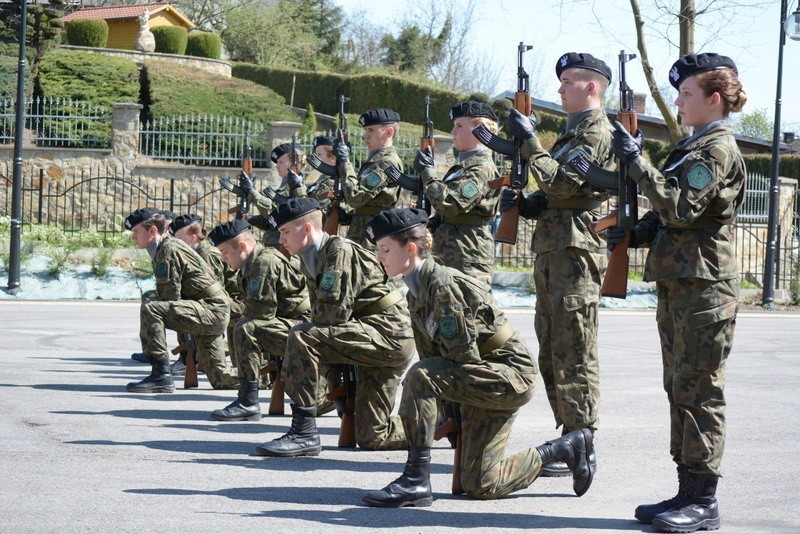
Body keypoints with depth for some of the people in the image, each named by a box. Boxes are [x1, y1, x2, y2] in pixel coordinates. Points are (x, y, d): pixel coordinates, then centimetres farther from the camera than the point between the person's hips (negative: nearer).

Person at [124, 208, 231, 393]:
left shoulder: (169, 249, -15)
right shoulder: (166, 247, 15)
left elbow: (171, 296, -19)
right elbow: (169, 296, 19)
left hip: (212, 310, -10)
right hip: (215, 315, 10)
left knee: (149, 308, -23)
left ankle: (161, 375, -24)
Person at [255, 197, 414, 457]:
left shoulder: (341, 251, -14)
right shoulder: (312, 261, 13)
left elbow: (336, 311, -23)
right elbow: (321, 316, 17)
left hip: (391, 333, -10)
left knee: (301, 337, -26)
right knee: (372, 438, 9)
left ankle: (304, 432, -21)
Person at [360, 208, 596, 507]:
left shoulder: (444, 286, -22)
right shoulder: (416, 294, 7)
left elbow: (464, 356, -23)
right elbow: (431, 355, 11)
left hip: (511, 375, -10)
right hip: (484, 382, 10)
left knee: (420, 375, -29)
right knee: (479, 486, 9)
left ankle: (416, 479, -23)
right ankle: (566, 448, 27)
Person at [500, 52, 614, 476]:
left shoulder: (596, 132, -9)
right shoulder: (573, 131, 22)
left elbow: (562, 185, -19)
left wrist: (528, 141, -14)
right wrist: (522, 202, 5)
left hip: (575, 253, -10)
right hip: (552, 253, 10)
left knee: (574, 356, -8)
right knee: (552, 355, 12)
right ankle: (569, 438, 18)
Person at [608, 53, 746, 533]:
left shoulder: (719, 149, -11)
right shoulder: (694, 146, 18)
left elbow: (681, 209, -21)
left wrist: (637, 162, -18)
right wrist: (635, 233, 6)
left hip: (704, 287, -10)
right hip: (678, 283, 10)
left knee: (699, 392, -7)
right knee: (681, 390, 11)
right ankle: (688, 492, 17)